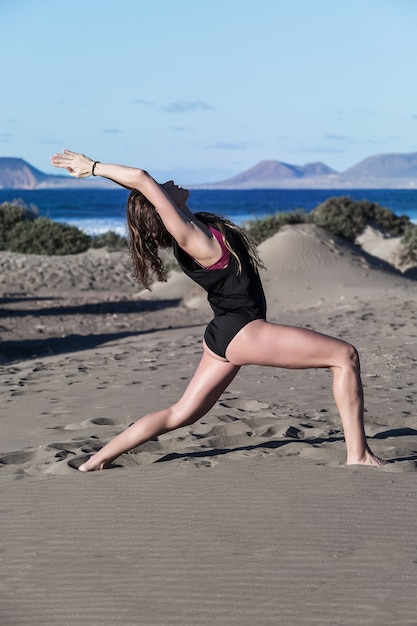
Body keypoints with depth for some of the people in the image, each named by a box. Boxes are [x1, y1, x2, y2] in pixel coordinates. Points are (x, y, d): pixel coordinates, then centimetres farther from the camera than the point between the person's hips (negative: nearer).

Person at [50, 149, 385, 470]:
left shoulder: (194, 226, 5)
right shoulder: (192, 237, -20)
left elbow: (141, 182, 12)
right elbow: (142, 179, -27)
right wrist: (93, 167, -18)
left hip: (225, 333, 9)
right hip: (242, 332, -9)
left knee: (181, 414, 15)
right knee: (345, 355, -4)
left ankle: (98, 459, 17)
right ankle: (359, 455, -5)